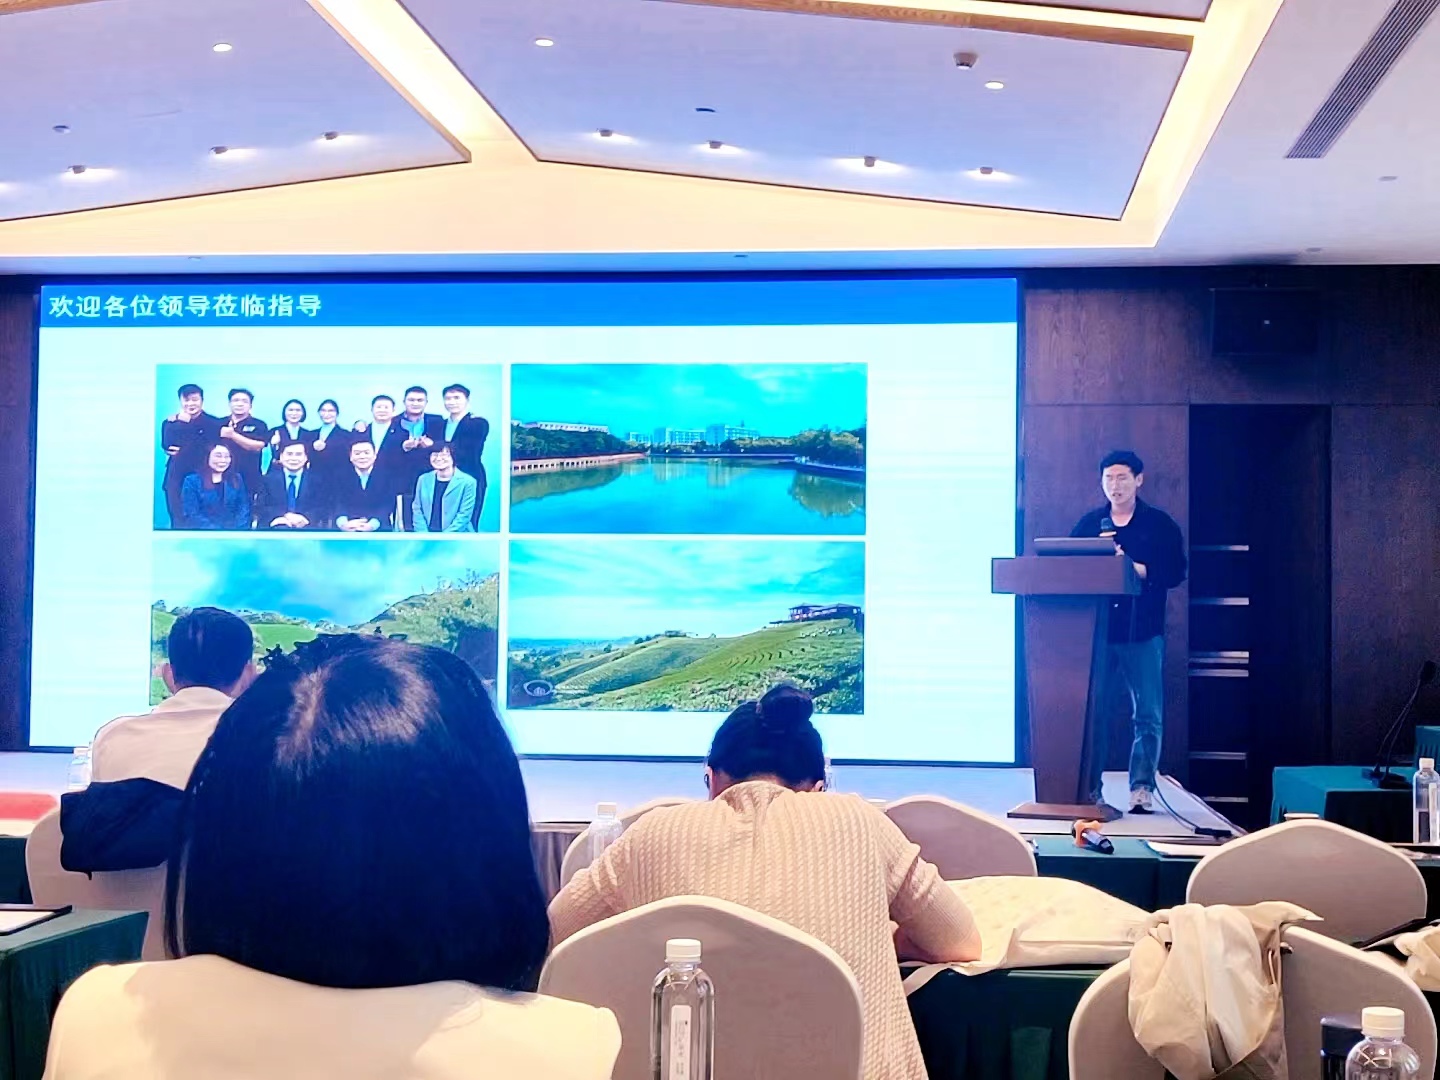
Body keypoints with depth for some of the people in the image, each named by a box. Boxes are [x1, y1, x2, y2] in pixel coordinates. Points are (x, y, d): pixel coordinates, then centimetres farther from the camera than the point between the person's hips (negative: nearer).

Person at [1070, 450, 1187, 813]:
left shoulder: (1160, 524, 5)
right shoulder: (1089, 523, 13)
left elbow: (1174, 572, -4)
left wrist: (1134, 568, -14)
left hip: (1143, 633, -2)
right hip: (1096, 630, 2)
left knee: (1148, 715, -3)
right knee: (1091, 712, 1)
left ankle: (1142, 788, 2)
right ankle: (1089, 789, 7)